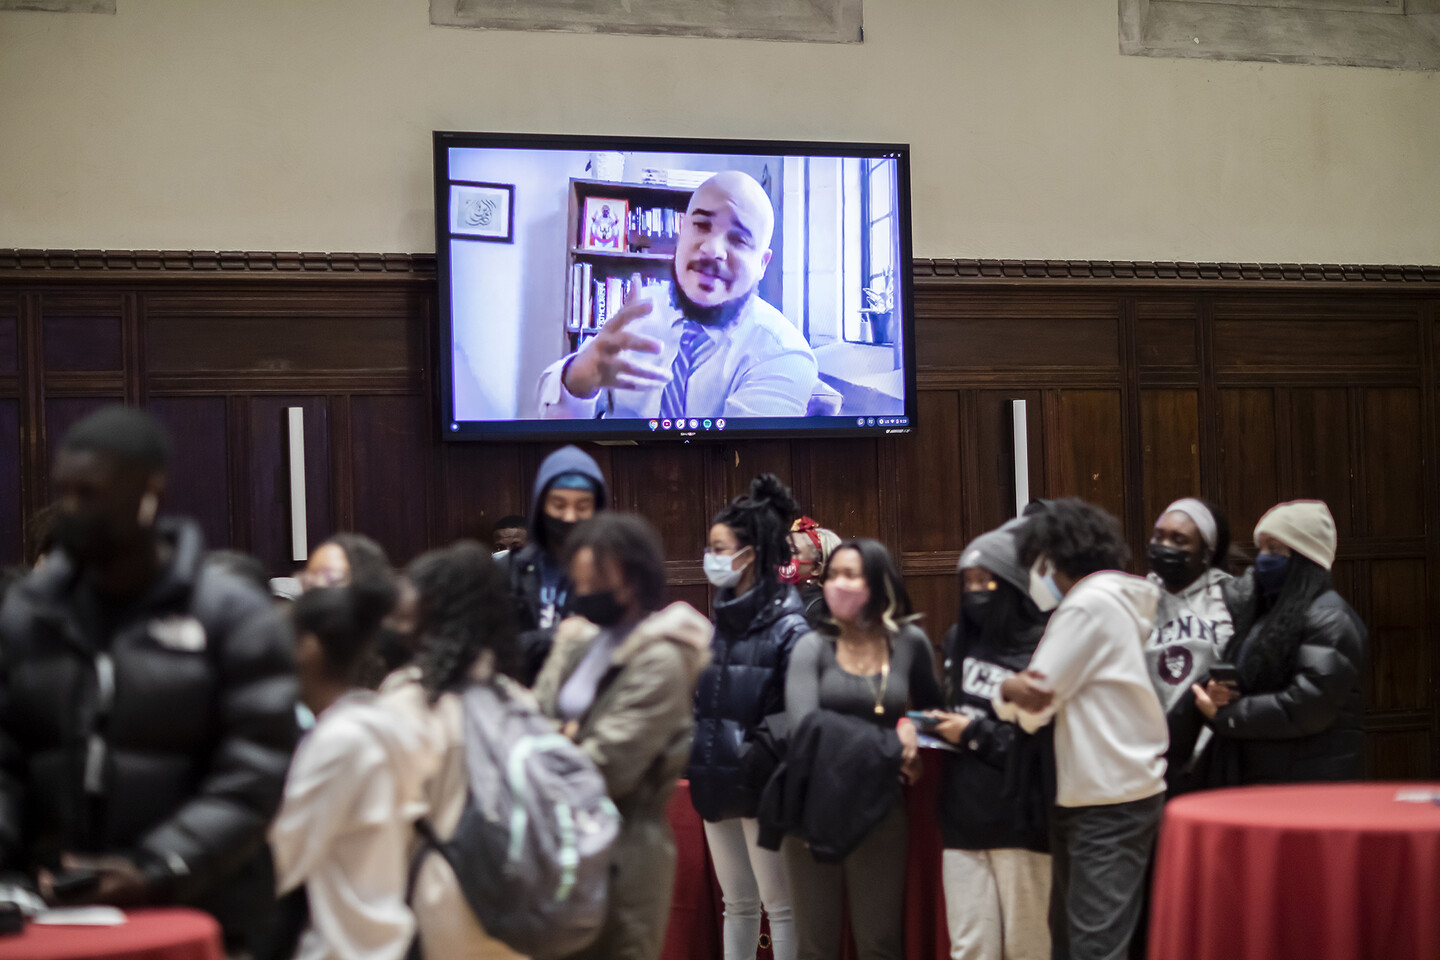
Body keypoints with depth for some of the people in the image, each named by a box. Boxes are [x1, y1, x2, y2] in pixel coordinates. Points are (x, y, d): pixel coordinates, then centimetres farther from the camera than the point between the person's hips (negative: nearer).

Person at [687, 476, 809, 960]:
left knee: (779, 903, 0)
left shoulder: (787, 625, -12)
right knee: (737, 903, 15)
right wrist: (691, 758, 14)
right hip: (718, 782, 7)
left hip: (762, 786, -7)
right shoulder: (719, 620, 10)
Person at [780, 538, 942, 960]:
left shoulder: (910, 643, 3)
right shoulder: (813, 647, -2)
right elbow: (804, 727, -17)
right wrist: (891, 743, -15)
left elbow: (933, 711, 20)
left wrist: (914, 729, -2)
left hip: (880, 812, 1)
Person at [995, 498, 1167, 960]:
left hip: (1110, 800, -10)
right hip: (1086, 793, 10)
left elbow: (1035, 693, -16)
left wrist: (1006, 687, 3)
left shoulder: (1090, 603, -13)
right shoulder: (1109, 599, 17)